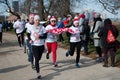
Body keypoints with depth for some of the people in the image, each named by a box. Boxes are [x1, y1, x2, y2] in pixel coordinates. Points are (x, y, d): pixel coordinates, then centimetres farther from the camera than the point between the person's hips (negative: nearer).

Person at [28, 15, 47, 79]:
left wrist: (39, 36, -20)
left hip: (41, 45, 2)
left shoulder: (42, 27, -2)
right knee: (37, 59, -8)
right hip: (34, 45, -2)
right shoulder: (31, 27, -2)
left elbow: (45, 36, -5)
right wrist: (30, 39, -8)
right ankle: (38, 73, -4)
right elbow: (28, 35, 10)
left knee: (39, 58, 15)